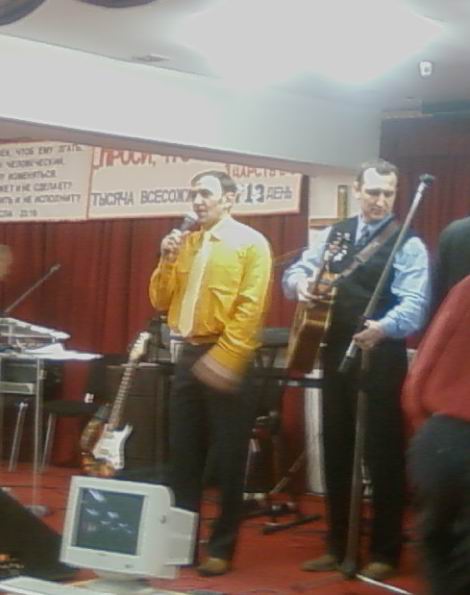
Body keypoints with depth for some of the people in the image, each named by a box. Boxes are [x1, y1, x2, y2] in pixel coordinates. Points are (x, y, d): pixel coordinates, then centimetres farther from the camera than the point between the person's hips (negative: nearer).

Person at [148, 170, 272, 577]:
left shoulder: (250, 243, -4)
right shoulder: (185, 243, 15)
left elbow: (250, 308, -13)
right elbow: (161, 302, 16)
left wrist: (222, 359, -19)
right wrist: (168, 262, -1)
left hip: (228, 361, -6)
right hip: (188, 356, 6)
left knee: (228, 460, 2)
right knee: (183, 456, 10)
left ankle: (222, 548, 11)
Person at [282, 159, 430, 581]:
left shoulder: (408, 245, -7)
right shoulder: (334, 235, 11)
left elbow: (416, 305, -18)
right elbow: (296, 270, 13)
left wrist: (381, 328, -36)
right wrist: (300, 282, -12)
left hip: (382, 358, -6)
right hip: (336, 353, 6)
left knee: (382, 455, -1)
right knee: (336, 451, 12)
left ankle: (385, 553, 10)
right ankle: (337, 546, 23)